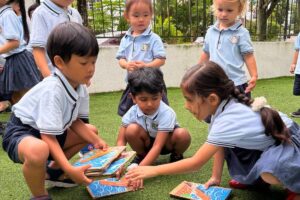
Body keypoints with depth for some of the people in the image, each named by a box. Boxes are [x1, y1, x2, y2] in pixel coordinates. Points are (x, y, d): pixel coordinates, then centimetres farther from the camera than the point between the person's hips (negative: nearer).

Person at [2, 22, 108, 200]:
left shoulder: (81, 88, -6)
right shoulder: (52, 90, -32)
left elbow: (75, 121, 4)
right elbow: (48, 137, -31)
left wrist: (96, 141, -10)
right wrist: (70, 169, -37)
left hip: (50, 132, 9)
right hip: (21, 132, -9)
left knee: (91, 131, 14)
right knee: (38, 151, -42)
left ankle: (52, 170, 22)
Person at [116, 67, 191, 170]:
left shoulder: (166, 113, -32)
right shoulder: (132, 112, -21)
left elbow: (157, 146, -35)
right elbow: (121, 141, -18)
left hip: (166, 142, -2)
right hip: (147, 143, 2)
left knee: (182, 134, -35)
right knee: (132, 129, -29)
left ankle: (176, 156, 0)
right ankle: (140, 156, 1)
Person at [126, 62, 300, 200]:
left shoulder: (227, 122, -35)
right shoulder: (225, 104, -11)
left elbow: (196, 163, -30)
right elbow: (219, 148, 0)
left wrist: (154, 170, -24)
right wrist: (216, 178, 1)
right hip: (268, 143, 8)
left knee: (268, 172, -37)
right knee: (222, 144, -4)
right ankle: (257, 179, 14)